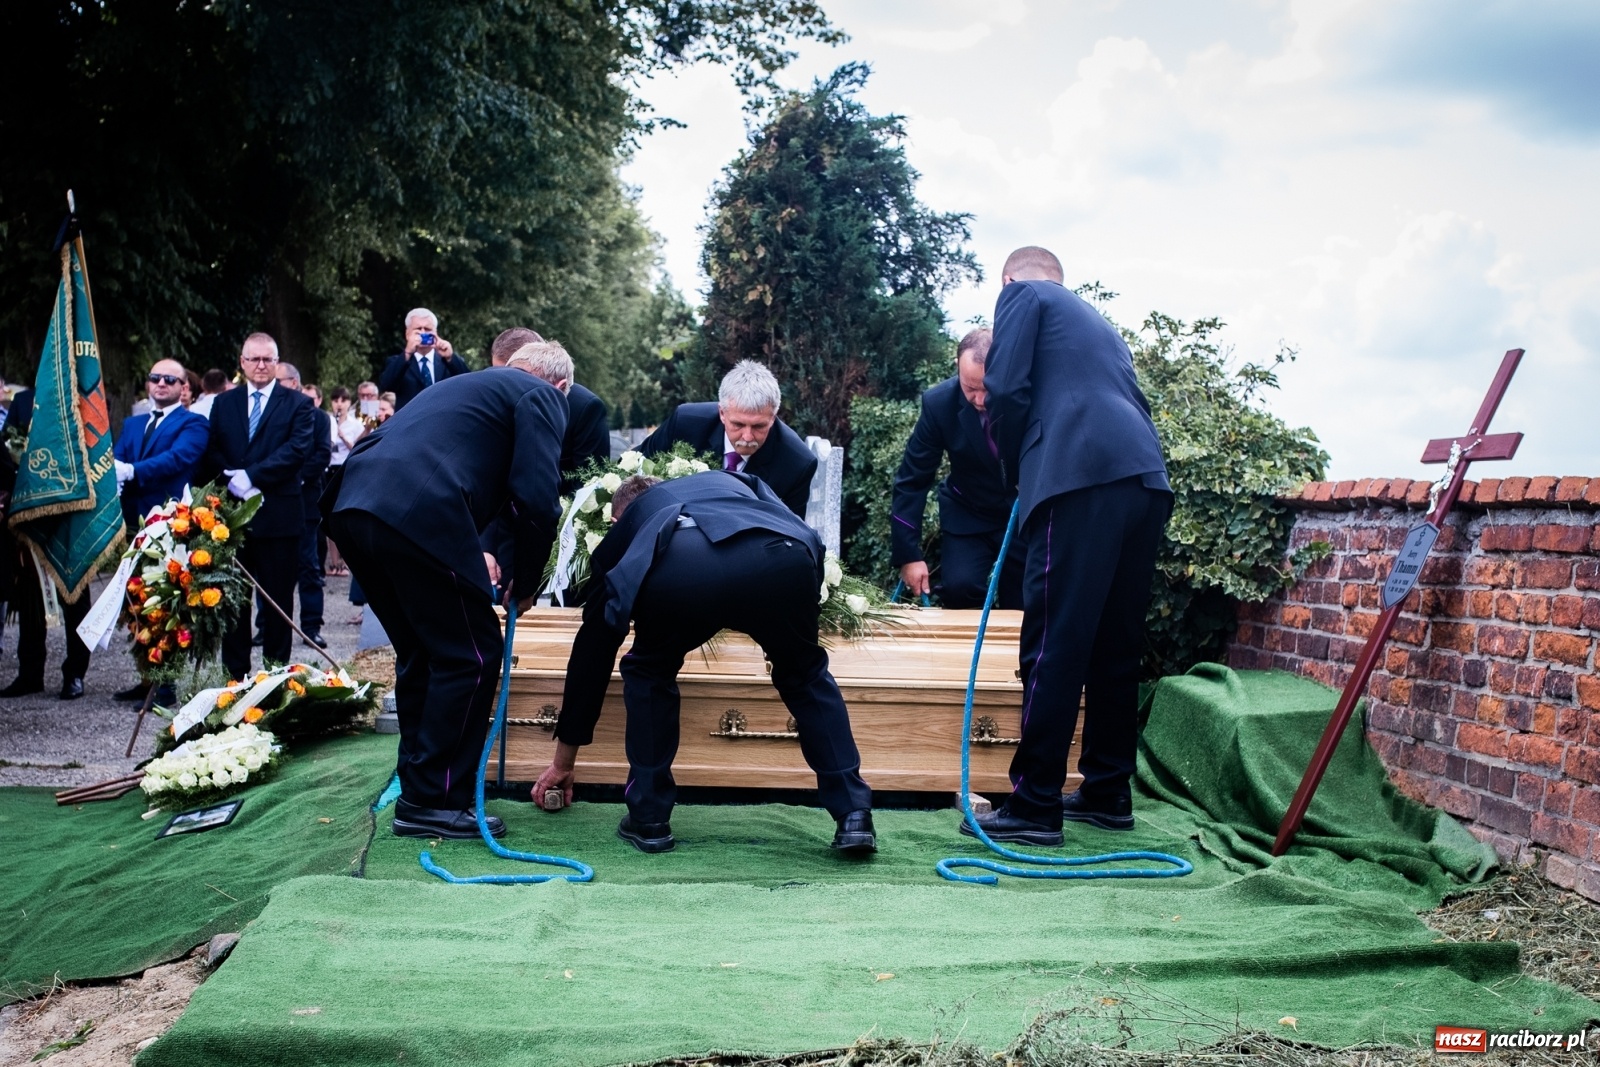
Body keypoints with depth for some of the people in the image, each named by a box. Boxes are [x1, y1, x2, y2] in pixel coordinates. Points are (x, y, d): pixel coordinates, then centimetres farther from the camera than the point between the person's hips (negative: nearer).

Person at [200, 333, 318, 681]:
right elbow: (211, 454, 5)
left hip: (278, 514, -3)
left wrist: (251, 476, -17)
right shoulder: (223, 403, 14)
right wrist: (233, 483, -12)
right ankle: (235, 675, 13)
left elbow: (298, 450, -11)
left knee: (278, 598, 3)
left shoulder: (297, 404, 3)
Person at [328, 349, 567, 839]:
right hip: (419, 512, -8)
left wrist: (475, 559, 36)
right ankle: (436, 802, 6)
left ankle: (418, 790, 26)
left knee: (420, 653, 20)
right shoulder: (541, 395, 11)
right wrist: (525, 584, 11)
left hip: (350, 505, 9)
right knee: (471, 655, 3)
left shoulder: (468, 385, 35)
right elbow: (538, 499, -2)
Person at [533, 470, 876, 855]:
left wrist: (564, 760, 53)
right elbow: (798, 534, 34)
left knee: (648, 672, 31)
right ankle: (853, 815, 23)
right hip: (782, 561, 2)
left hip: (679, 567, -1)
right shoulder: (731, 480, 47)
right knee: (805, 676, 30)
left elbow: (592, 647, 45)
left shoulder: (627, 528, 41)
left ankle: (648, 820, 29)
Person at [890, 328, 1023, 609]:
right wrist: (909, 554, -16)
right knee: (959, 587, -19)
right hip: (969, 513, 0)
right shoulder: (939, 402, -21)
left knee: (1022, 604, -4)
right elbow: (913, 480, -13)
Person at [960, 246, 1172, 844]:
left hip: (1083, 480, -8)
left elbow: (1006, 389, -1)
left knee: (1054, 646, -7)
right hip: (1147, 481, 8)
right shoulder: (1097, 321, 34)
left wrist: (1016, 473, 12)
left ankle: (1035, 807, -5)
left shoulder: (1023, 295, 13)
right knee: (1115, 645, 13)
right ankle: (1108, 793, 20)